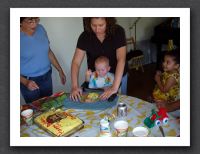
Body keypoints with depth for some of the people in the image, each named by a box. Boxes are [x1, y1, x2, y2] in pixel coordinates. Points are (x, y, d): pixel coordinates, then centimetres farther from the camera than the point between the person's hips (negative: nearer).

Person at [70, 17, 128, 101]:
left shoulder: (118, 32, -23)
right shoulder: (85, 36, -19)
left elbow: (121, 59, -32)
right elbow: (76, 62, -21)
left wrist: (115, 87, -41)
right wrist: (74, 86, -34)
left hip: (118, 75, -1)